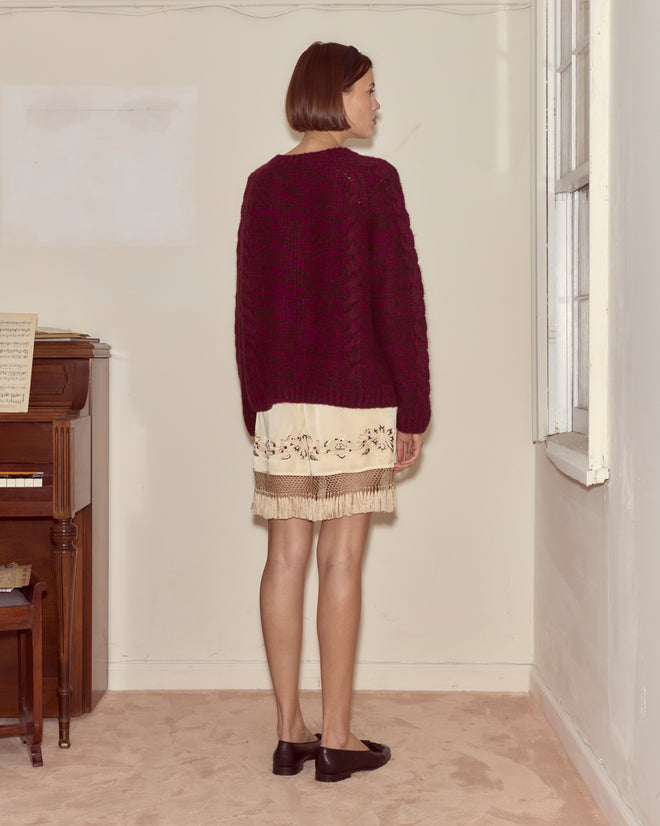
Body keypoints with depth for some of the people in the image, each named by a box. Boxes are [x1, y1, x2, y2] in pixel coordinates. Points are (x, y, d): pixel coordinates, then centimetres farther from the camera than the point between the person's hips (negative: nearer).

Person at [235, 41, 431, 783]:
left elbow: (248, 304, 10)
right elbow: (399, 299, -9)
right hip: (356, 402, -4)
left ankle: (290, 732, 15)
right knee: (341, 561, 0)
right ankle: (336, 738, 8)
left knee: (286, 558, 7)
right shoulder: (371, 178, -6)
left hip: (281, 402, 5)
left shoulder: (263, 184, 8)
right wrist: (414, 411, -3)